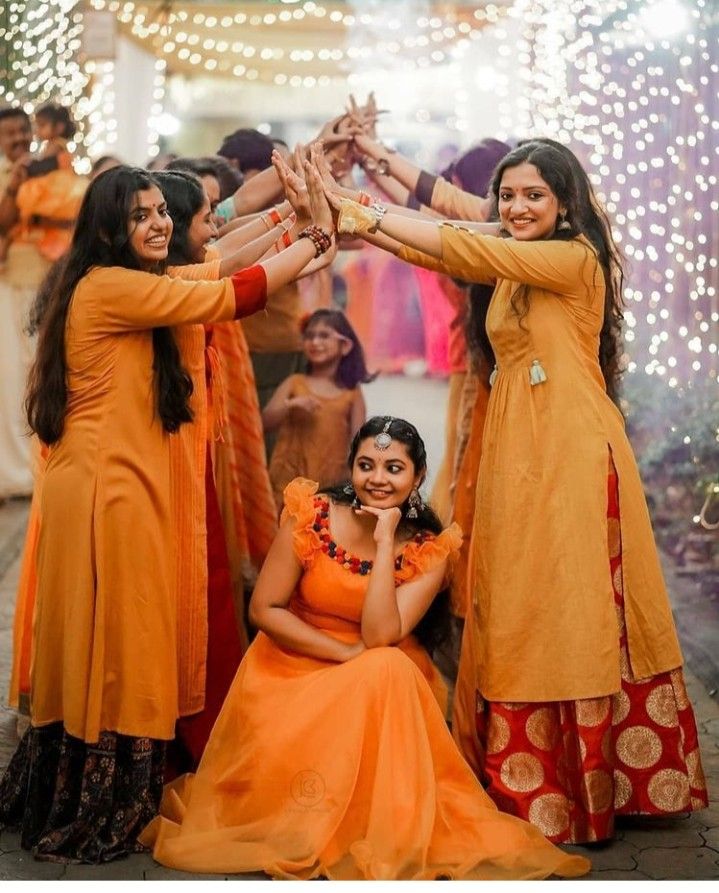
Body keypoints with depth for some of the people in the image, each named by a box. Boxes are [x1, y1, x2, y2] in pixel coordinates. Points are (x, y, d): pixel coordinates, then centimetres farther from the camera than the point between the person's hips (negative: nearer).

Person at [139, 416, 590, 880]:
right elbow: (264, 609, -10)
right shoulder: (311, 515, -12)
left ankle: (382, 833, -22)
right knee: (280, 752, -29)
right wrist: (347, 655, -18)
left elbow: (380, 636, -23)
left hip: (384, 679, 1)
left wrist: (386, 541, -26)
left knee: (389, 668, -33)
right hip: (295, 667, 0)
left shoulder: (431, 549, -11)